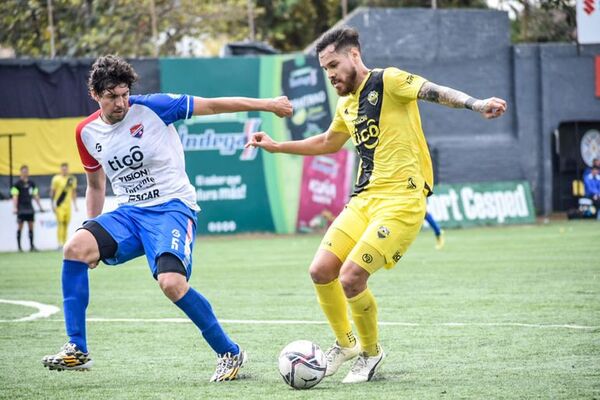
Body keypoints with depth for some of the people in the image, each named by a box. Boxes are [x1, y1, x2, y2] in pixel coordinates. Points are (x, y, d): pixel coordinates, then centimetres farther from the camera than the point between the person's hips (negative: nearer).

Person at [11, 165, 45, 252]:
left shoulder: (32, 183, 10)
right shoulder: (17, 184, -5)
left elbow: (35, 196, 16)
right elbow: (15, 197, -10)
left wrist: (40, 207, 13)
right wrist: (15, 208, -20)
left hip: (30, 208, 5)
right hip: (21, 209, -5)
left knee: (31, 227, 4)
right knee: (20, 227, -1)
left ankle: (32, 246, 7)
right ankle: (19, 247, 3)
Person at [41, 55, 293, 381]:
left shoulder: (151, 108, -9)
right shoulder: (87, 132, 6)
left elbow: (212, 105, -5)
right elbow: (95, 185, 22)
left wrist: (266, 104, -8)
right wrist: (94, 233, 17)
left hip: (173, 207, -5)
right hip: (128, 213, 5)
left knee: (172, 283, -28)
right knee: (75, 248, -21)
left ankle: (230, 353, -7)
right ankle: (76, 351, -13)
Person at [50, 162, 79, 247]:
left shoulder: (72, 179, 9)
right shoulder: (56, 179, -5)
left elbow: (74, 192, 17)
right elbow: (52, 192, -2)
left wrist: (75, 204, 15)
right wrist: (53, 204, -7)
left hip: (68, 205, 4)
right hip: (59, 205, -4)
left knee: (66, 224, 4)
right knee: (60, 223, -12)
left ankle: (65, 243, 9)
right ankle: (60, 243, -15)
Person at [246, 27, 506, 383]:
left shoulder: (388, 81, -7)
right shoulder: (346, 104, 18)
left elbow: (435, 92, -23)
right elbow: (329, 143, 38)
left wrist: (477, 105, -41)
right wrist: (277, 147, 37)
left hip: (401, 199, -8)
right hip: (364, 200, 8)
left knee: (351, 277, -17)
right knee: (321, 271, -1)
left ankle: (371, 352, 8)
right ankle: (346, 343, 23)